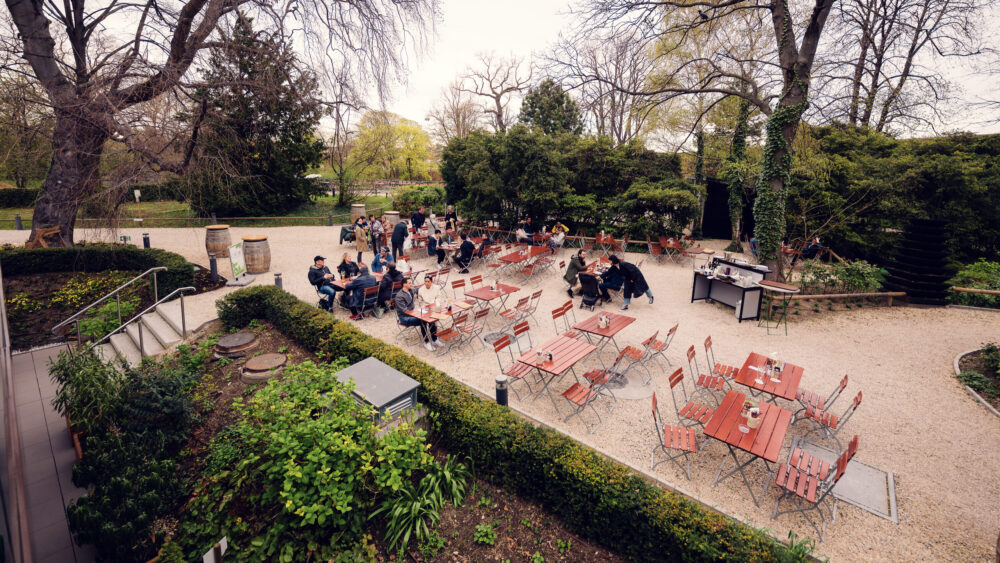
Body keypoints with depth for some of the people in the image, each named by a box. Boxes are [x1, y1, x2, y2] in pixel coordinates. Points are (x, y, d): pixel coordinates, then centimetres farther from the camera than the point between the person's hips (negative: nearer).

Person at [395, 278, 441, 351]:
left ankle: (434, 340, -6)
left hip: (412, 313, 8)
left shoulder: (411, 290, 5)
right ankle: (426, 343, -17)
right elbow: (405, 311, -22)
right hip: (404, 317, -8)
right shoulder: (399, 296, -19)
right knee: (422, 321, -29)